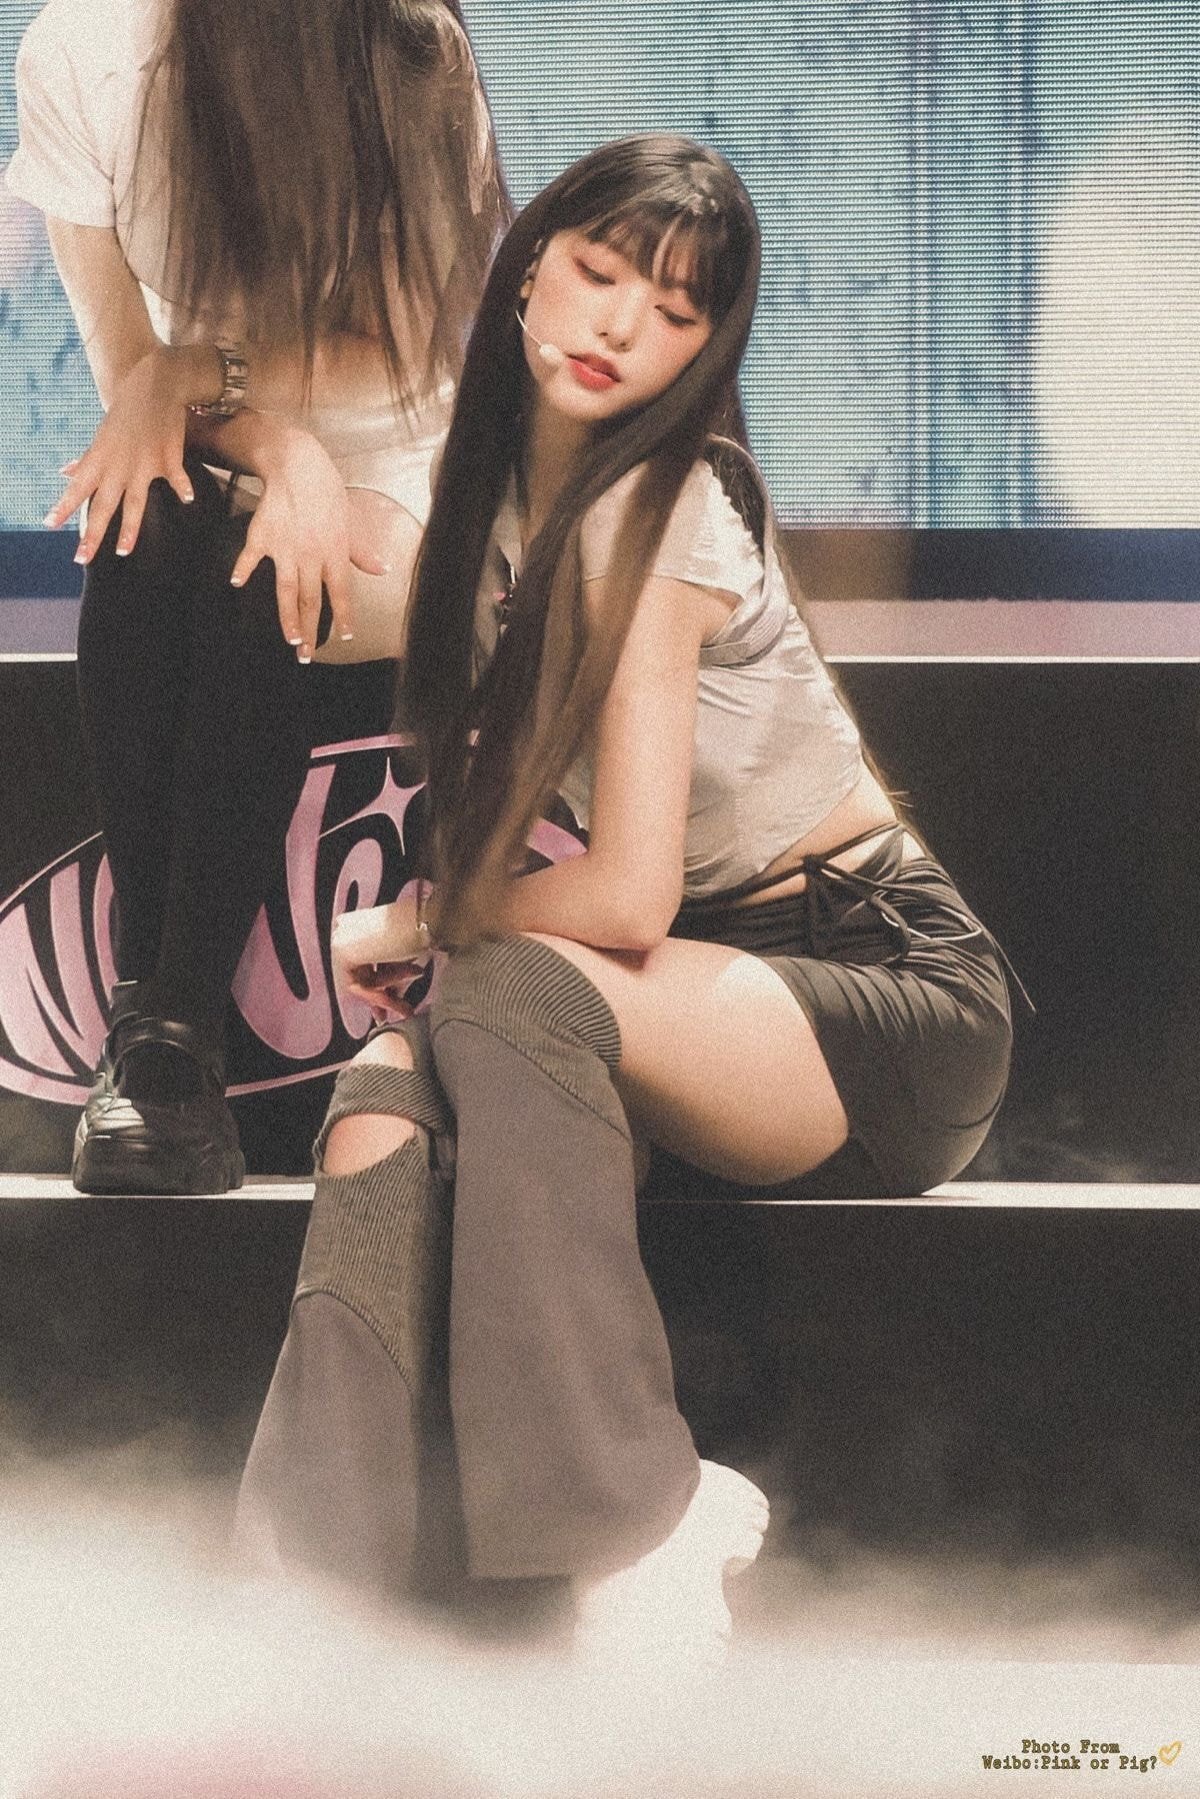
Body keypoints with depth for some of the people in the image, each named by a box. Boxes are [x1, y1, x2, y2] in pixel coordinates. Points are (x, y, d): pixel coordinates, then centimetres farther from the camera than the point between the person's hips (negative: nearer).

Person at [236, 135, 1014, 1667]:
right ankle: (319, 1584, -39)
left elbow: (627, 898, -22)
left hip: (893, 997, -7)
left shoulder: (660, 515, -19)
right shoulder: (500, 490, 7)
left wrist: (420, 923, -5)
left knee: (509, 990, -33)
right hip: (712, 993, 7)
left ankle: (636, 1515, -32)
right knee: (385, 1097, -23)